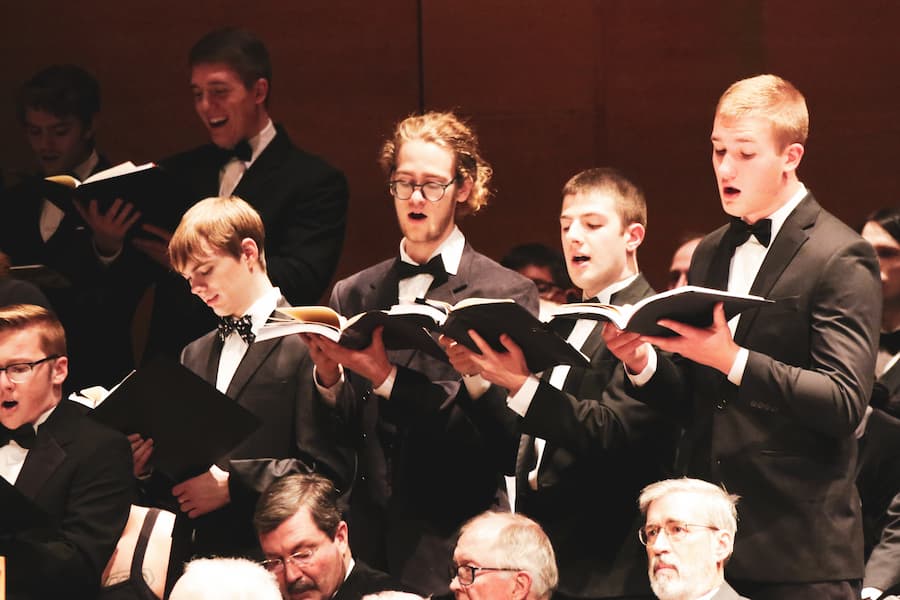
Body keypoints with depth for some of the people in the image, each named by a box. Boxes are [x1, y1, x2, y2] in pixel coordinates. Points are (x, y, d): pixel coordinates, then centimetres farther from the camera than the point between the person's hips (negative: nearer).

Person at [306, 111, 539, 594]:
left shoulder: (508, 294, 0)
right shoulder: (353, 295, 12)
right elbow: (339, 432, 9)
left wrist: (388, 377, -20)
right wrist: (329, 377, -12)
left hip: (452, 542, -3)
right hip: (367, 533, 3)